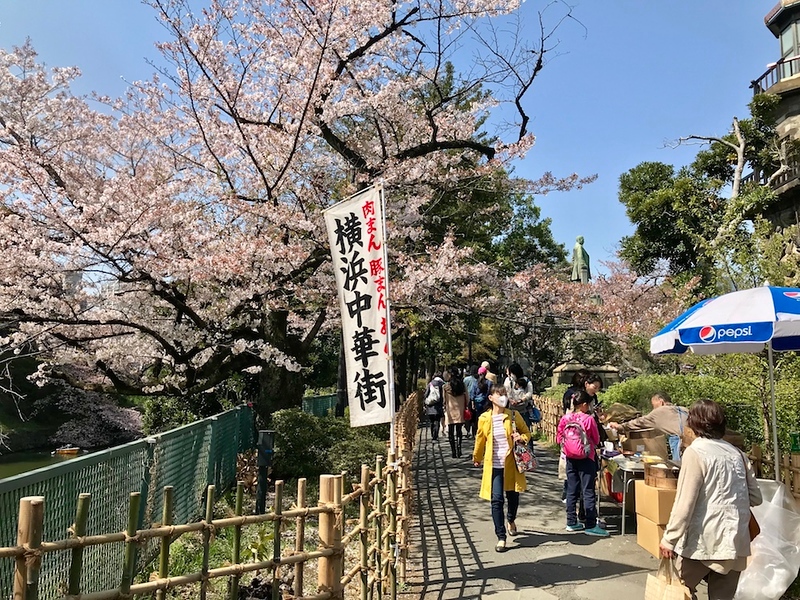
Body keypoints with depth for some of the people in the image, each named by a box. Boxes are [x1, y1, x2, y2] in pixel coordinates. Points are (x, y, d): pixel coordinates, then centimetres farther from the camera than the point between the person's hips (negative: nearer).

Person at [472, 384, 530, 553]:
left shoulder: (514, 416, -4)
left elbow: (526, 433, 9)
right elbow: (480, 440, 11)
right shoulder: (484, 419, -4)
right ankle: (501, 537, 5)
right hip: (494, 465, -1)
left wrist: (521, 438, -14)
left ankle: (511, 520, 48)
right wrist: (477, 458, 24)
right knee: (496, 500, -6)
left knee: (513, 496, 15)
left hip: (511, 464, 1)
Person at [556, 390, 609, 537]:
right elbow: (596, 440, -4)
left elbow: (559, 439, 4)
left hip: (570, 459, 5)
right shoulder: (589, 419, -14)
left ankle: (571, 522, 20)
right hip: (586, 459, -5)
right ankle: (591, 525, 3)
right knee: (588, 492, 1)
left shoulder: (565, 419, -3)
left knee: (571, 491, 12)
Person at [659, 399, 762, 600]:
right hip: (735, 542, 6)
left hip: (705, 541, -5)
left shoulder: (695, 452, -11)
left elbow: (684, 503, -15)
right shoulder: (737, 453, 6)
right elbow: (755, 497, 12)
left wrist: (669, 539, -10)